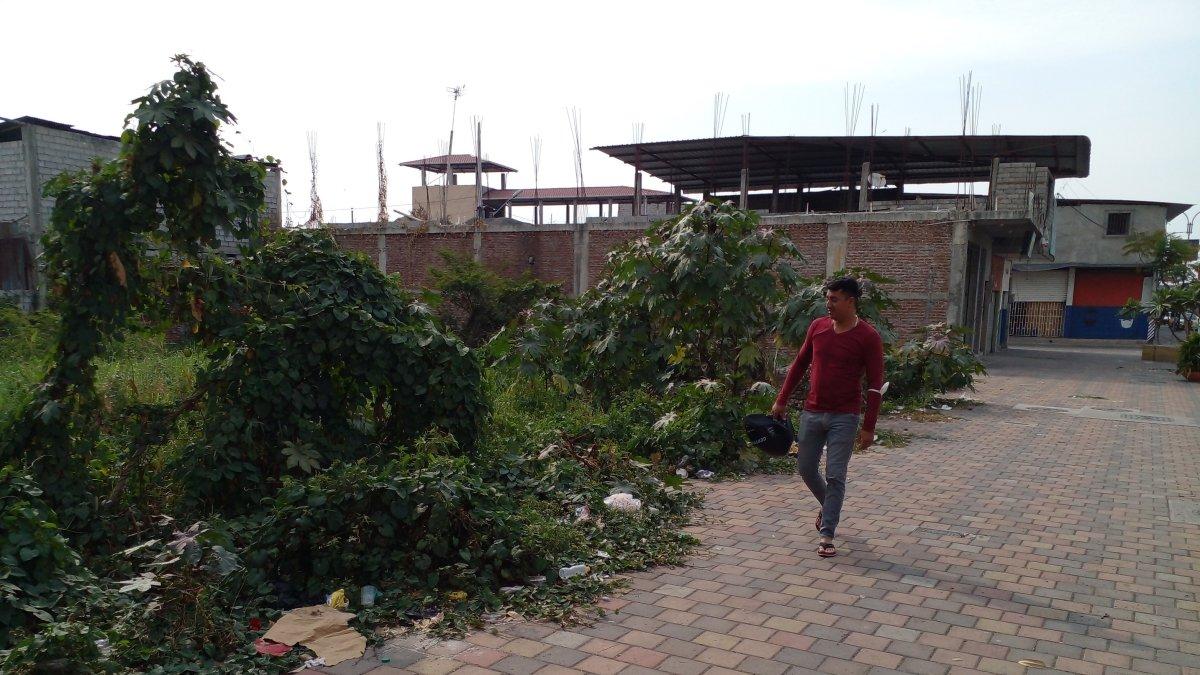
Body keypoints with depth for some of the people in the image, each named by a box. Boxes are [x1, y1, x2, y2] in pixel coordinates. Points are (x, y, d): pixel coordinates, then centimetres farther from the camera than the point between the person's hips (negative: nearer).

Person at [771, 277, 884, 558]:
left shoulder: (868, 336, -10)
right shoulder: (817, 327, 3)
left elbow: (875, 384, -9)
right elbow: (800, 364, 13)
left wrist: (869, 426, -12)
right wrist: (782, 400, 12)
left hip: (844, 418, -5)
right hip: (812, 413, 5)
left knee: (835, 476, -3)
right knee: (806, 468, 13)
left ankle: (827, 536, 6)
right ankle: (829, 506, 41)